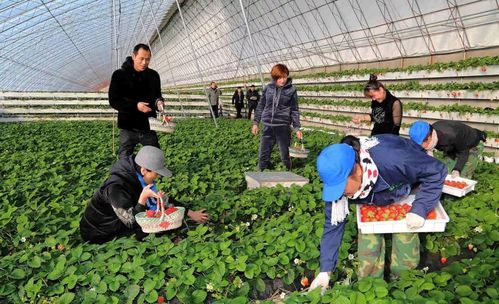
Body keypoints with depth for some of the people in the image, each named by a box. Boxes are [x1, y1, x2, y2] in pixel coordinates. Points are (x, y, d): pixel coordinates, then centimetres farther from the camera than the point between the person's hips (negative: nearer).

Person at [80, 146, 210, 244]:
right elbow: (131, 223, -26)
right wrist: (143, 198, -37)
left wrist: (190, 213, 1)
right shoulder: (116, 188, -31)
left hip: (116, 224, 8)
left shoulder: (137, 178, -6)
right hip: (99, 236, -8)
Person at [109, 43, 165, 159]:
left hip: (148, 127, 2)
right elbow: (113, 101, -5)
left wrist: (159, 102, -8)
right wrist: (135, 106, -19)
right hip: (128, 128, -2)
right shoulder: (119, 75, -4)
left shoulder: (153, 75, 5)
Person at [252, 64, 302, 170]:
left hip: (283, 126, -2)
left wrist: (297, 128, -1)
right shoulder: (269, 88, 5)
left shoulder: (291, 90, -1)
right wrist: (255, 122, 9)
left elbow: (294, 110, 3)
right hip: (268, 126, 3)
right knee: (263, 154, 5)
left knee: (285, 153, 4)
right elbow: (261, 106, 12)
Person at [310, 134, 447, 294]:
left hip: (406, 193, -2)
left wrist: (420, 210, -40)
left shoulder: (391, 158, -47)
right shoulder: (338, 180, -31)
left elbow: (437, 171, -32)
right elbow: (333, 224, -20)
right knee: (368, 248, -6)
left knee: (406, 246, -7)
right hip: (373, 200, 2)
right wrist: (325, 270, -21)